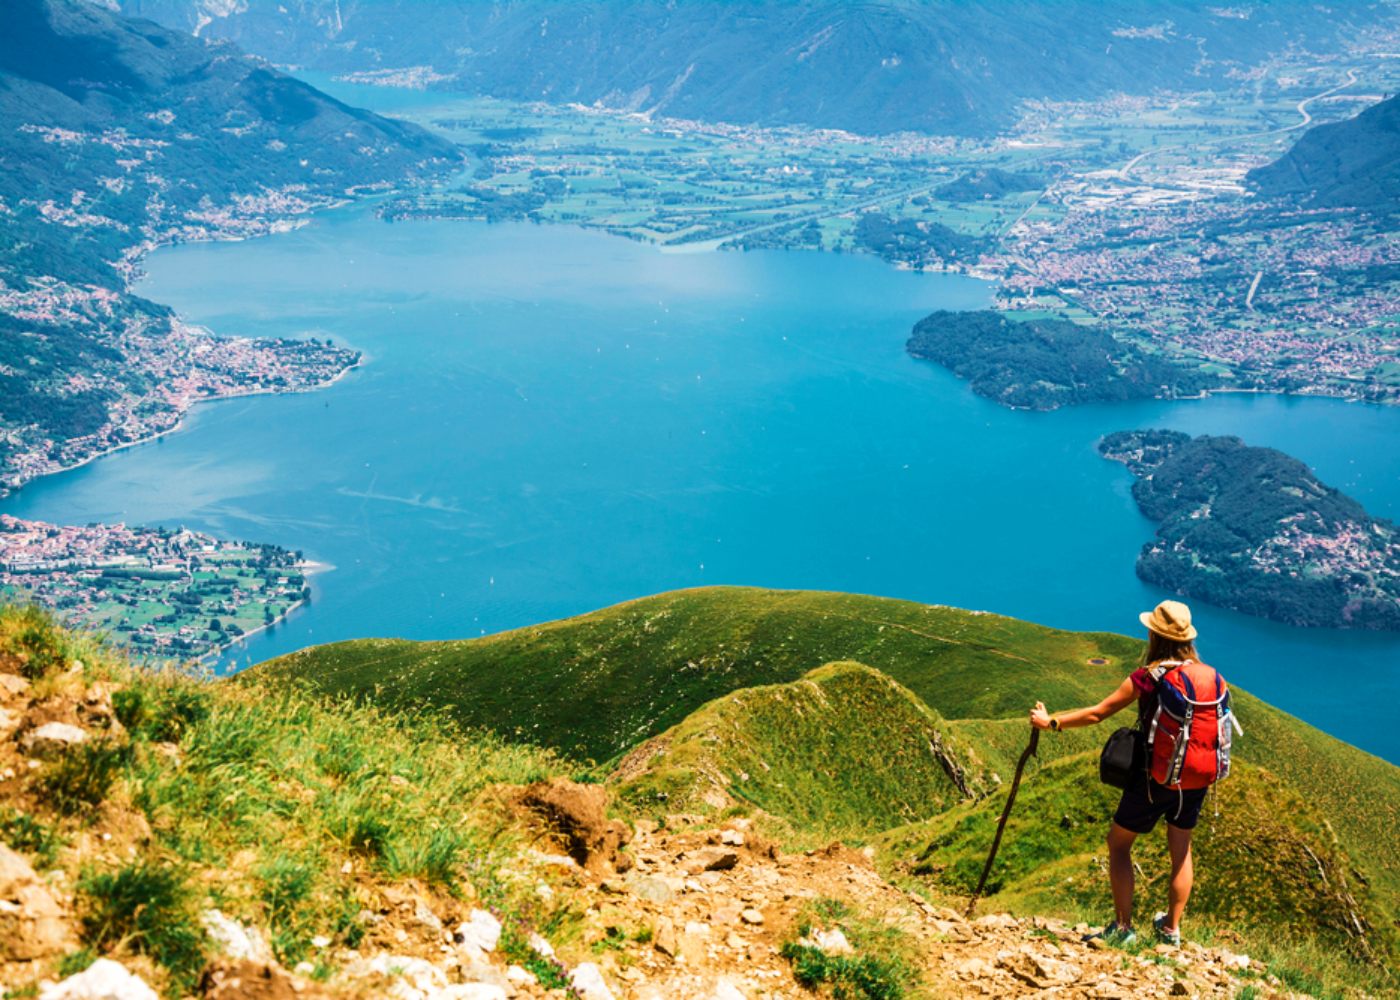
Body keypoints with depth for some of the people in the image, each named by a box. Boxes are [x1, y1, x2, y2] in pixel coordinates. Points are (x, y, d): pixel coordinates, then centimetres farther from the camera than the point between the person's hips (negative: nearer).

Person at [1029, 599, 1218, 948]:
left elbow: (1098, 713, -13)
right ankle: (1171, 928, 30)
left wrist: (1051, 722, -2)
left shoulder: (1147, 678, -18)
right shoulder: (1210, 676, -4)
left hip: (1155, 778, -5)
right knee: (1181, 849, 20)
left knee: (1118, 843, 12)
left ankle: (1122, 927, 13)